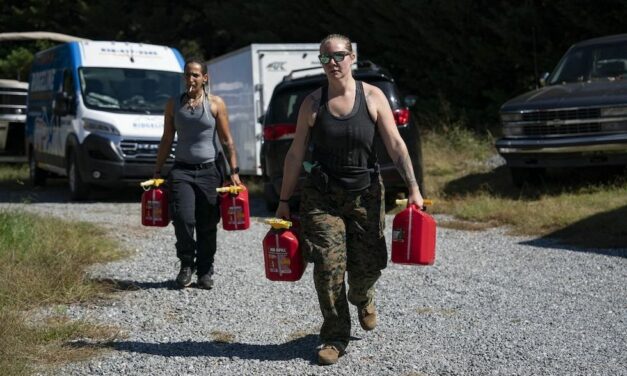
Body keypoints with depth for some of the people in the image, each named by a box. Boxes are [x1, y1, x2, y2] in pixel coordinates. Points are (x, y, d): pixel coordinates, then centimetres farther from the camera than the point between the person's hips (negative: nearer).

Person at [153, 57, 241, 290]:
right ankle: (186, 264, 5)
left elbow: (227, 141, 3)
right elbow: (166, 141, 14)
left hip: (209, 170, -1)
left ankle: (205, 271, 16)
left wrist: (234, 171, -4)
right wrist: (157, 171, 11)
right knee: (183, 218, -16)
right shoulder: (174, 104, 9)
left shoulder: (215, 104, 3)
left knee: (207, 225, 2)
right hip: (182, 170, 1)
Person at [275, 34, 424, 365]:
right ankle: (335, 338, 7)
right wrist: (284, 201, 4)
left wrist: (413, 187, -13)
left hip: (366, 193, 0)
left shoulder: (373, 97, -2)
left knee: (367, 265, 4)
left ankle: (362, 299, 42)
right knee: (328, 265, -8)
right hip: (322, 196, 0)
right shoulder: (312, 104, -1)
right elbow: (295, 154, 4)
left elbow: (395, 145, -4)